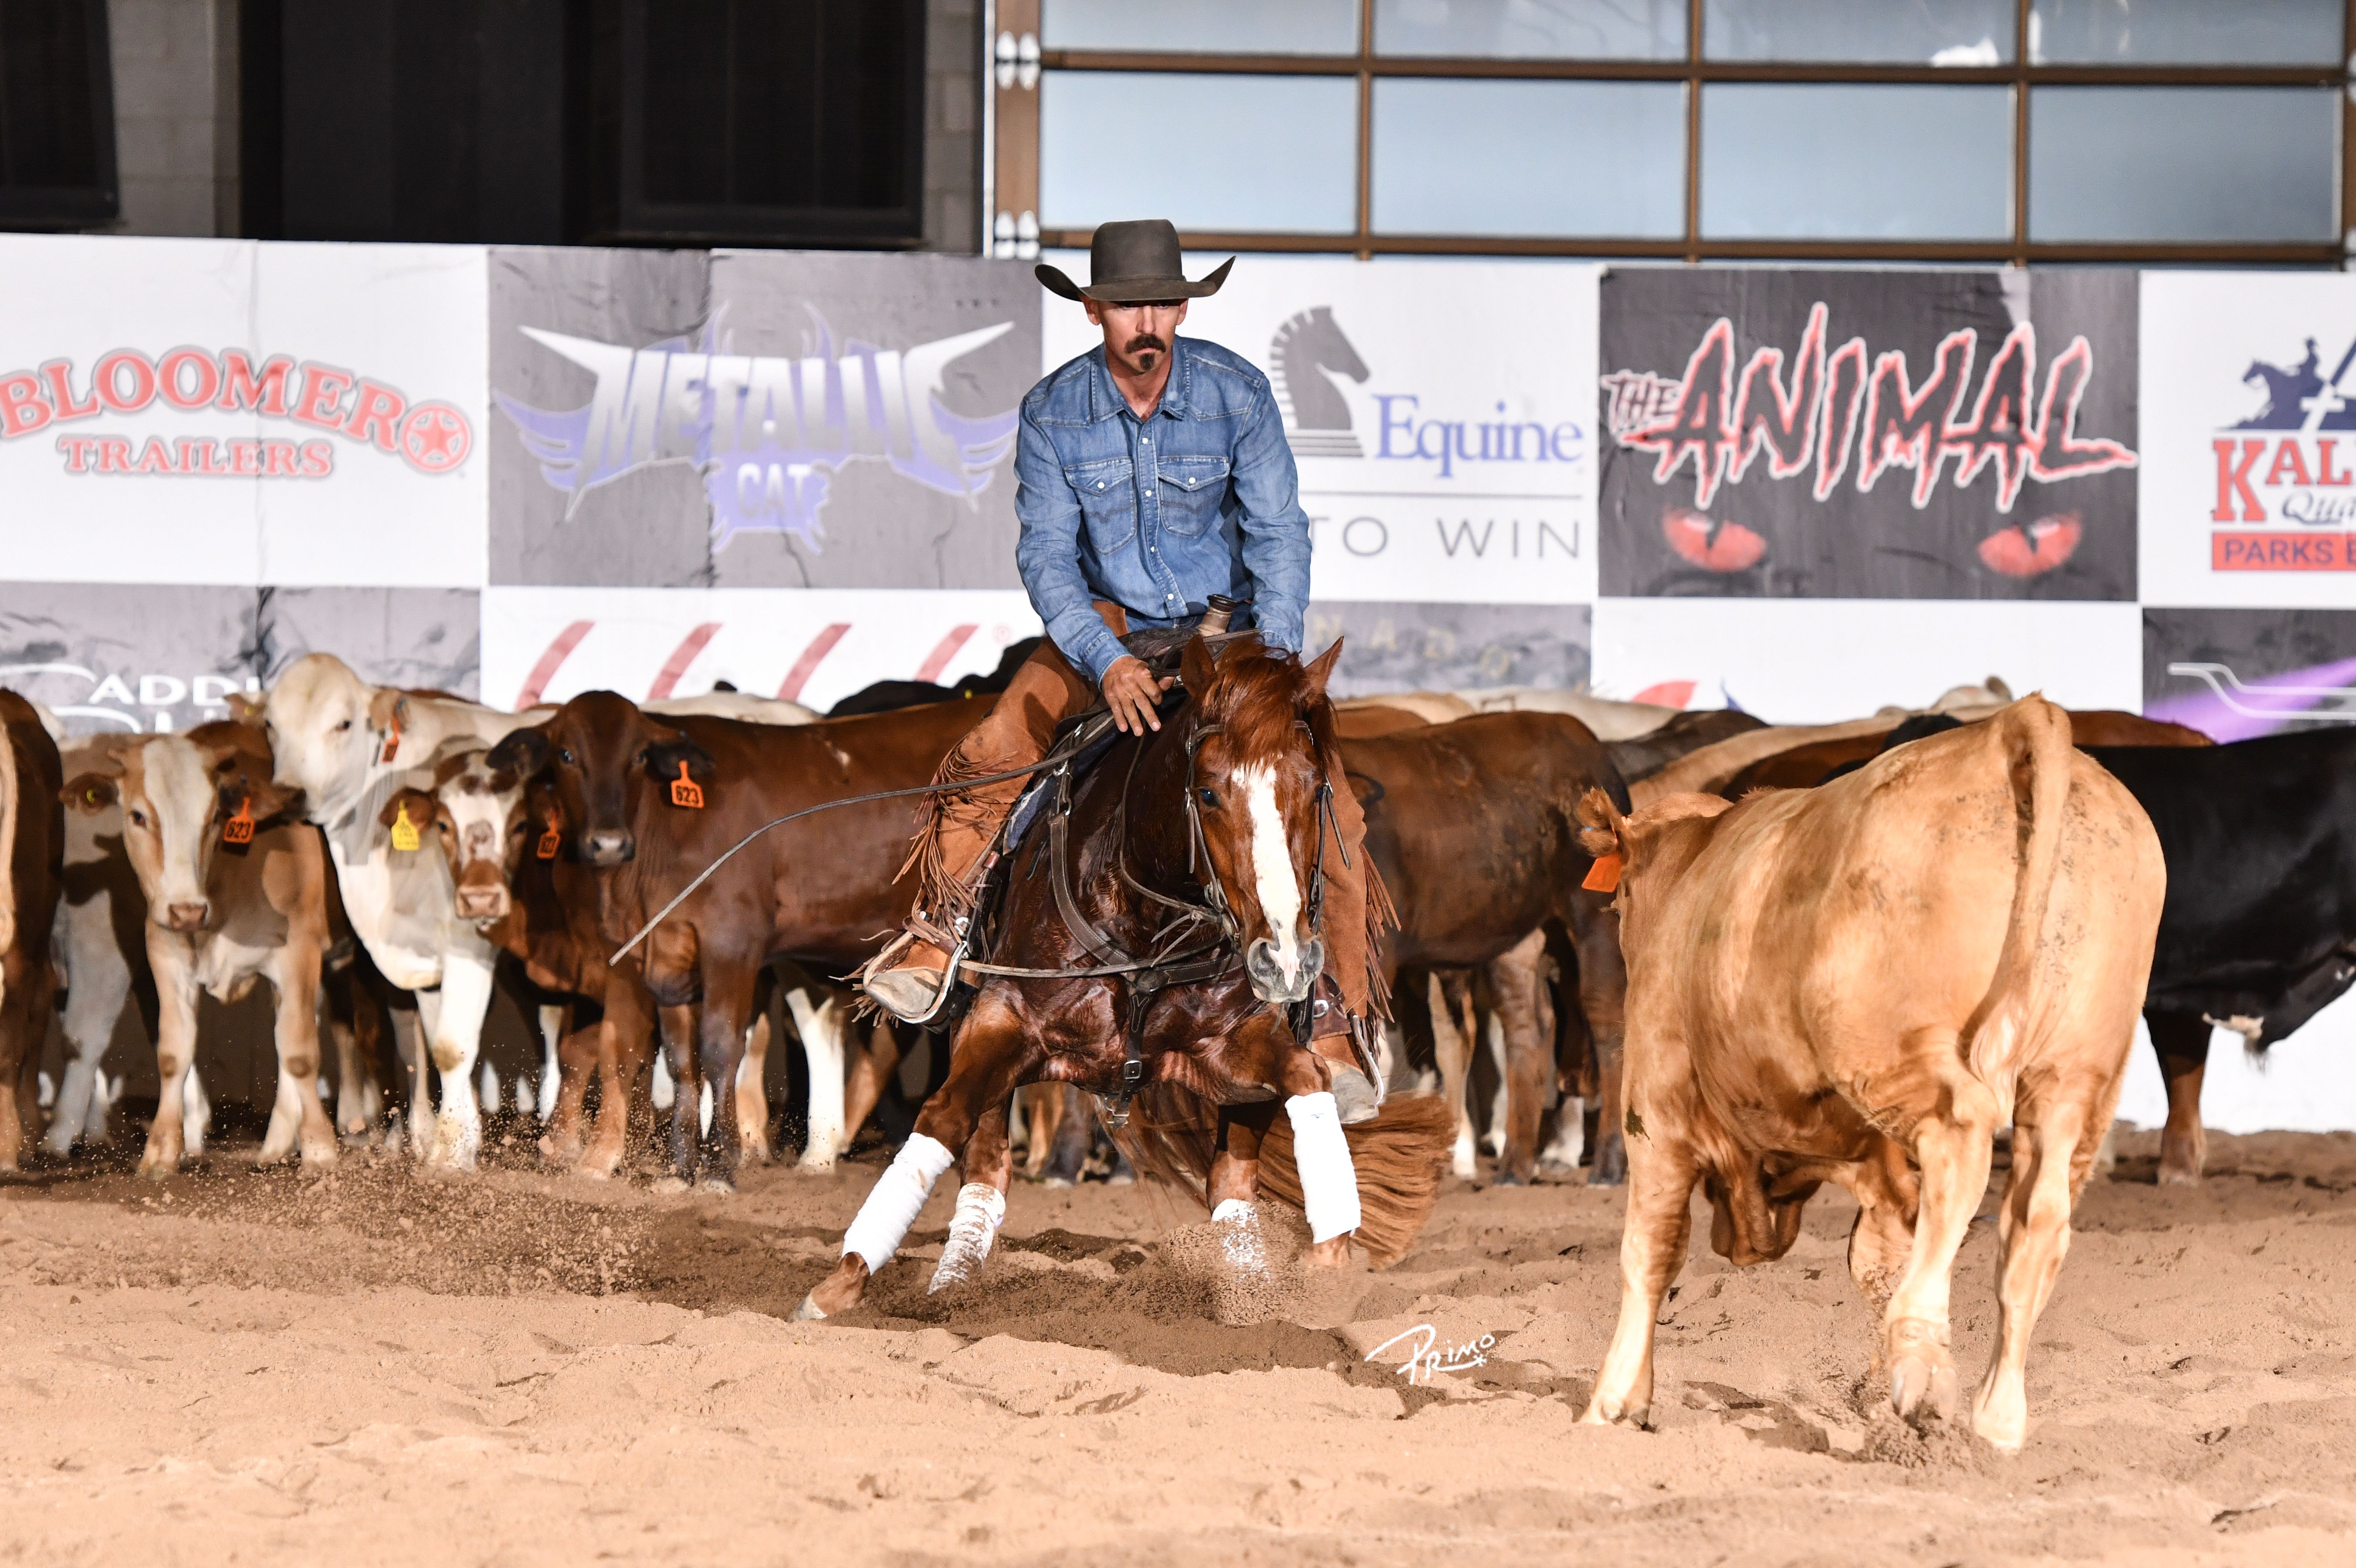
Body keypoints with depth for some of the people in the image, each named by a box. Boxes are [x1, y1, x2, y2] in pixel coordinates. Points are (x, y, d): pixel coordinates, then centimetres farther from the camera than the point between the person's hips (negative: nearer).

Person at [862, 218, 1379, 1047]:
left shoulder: (1238, 393, -13)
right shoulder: (1053, 412, -12)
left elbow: (1278, 532, -13)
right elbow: (1046, 552, -14)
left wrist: (1275, 653, -28)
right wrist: (1107, 661, -30)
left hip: (1228, 623, -1)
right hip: (1108, 622, 1)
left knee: (1327, 807, -16)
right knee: (991, 756, -21)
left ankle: (1342, 1014, -4)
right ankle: (940, 935, -4)